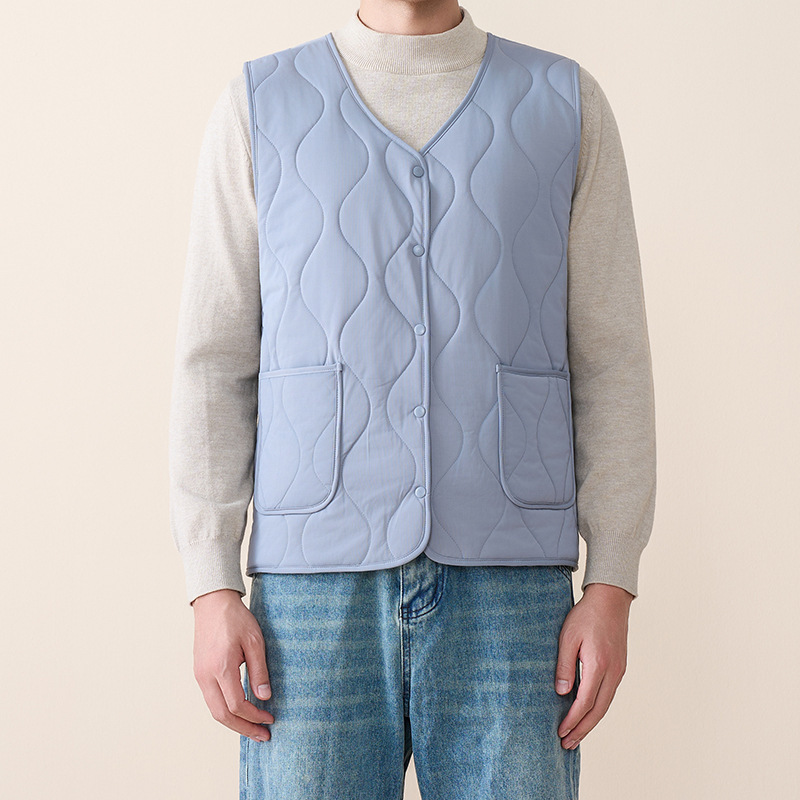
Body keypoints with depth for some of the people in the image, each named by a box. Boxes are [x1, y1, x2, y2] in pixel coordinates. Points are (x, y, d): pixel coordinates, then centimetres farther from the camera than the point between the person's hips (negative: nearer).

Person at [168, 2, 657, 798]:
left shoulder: (569, 107, 7)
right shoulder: (258, 109, 6)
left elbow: (611, 363, 5)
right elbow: (214, 365, 4)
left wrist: (611, 590, -4)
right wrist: (212, 593, -4)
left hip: (504, 592, 1)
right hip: (318, 593, 0)